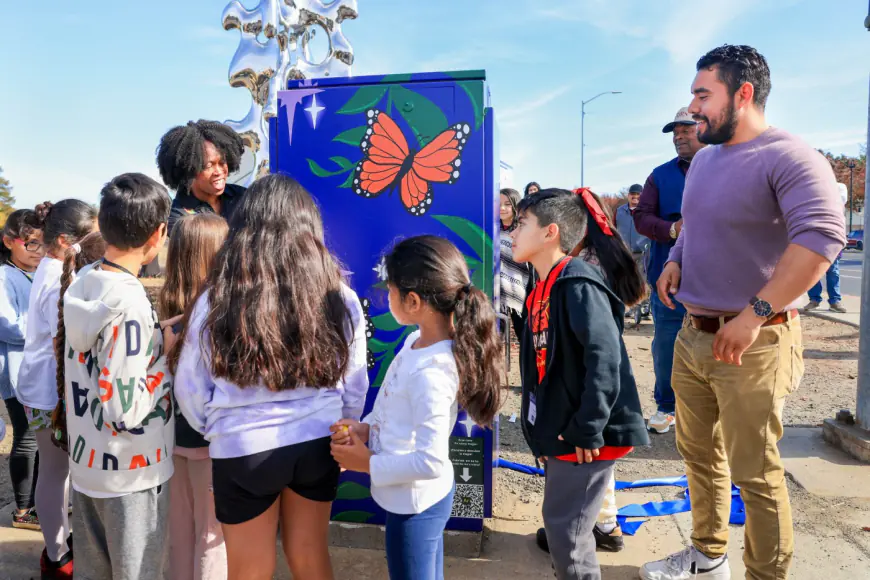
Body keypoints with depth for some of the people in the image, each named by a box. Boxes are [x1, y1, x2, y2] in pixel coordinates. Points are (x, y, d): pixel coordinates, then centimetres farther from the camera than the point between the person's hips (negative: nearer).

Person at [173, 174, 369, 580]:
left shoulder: (215, 302, -15)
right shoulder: (340, 298, -13)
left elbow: (190, 390, -2)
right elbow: (355, 387, -1)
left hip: (244, 452, -1)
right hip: (317, 444, 2)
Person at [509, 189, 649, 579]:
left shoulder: (578, 285, -19)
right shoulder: (543, 289, 9)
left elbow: (604, 359, -27)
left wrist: (587, 430, -24)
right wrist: (543, 427, 15)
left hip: (584, 435, -9)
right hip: (560, 429, 9)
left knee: (565, 528, 2)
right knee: (561, 524, 20)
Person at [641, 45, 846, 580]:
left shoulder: (790, 158, -14)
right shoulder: (704, 159, 13)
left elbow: (823, 235, -29)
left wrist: (754, 315, -31)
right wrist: (675, 260, 5)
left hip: (753, 343, -8)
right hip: (692, 334, 8)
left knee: (755, 472, 3)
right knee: (699, 453, 18)